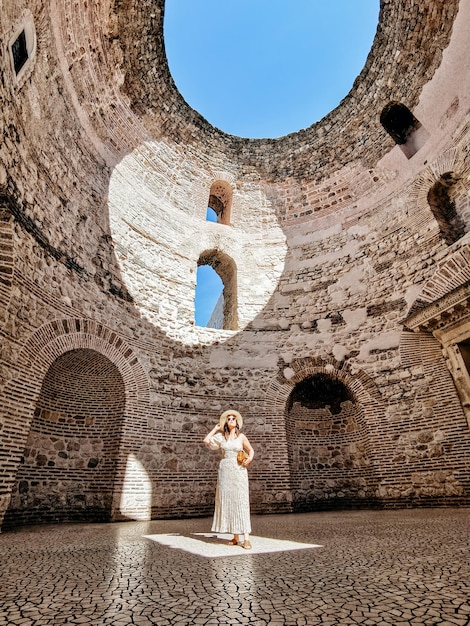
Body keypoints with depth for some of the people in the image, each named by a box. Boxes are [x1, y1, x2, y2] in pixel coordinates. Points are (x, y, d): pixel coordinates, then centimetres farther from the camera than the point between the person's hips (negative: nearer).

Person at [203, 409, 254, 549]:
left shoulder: (241, 436, 4)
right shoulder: (221, 436, 6)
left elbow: (251, 450, 12)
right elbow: (206, 440, -2)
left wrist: (249, 459, -9)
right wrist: (216, 428, 6)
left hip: (239, 471, -2)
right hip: (225, 471, 2)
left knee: (241, 502, -7)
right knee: (227, 502, 5)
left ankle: (246, 538, -5)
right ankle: (236, 537, 15)